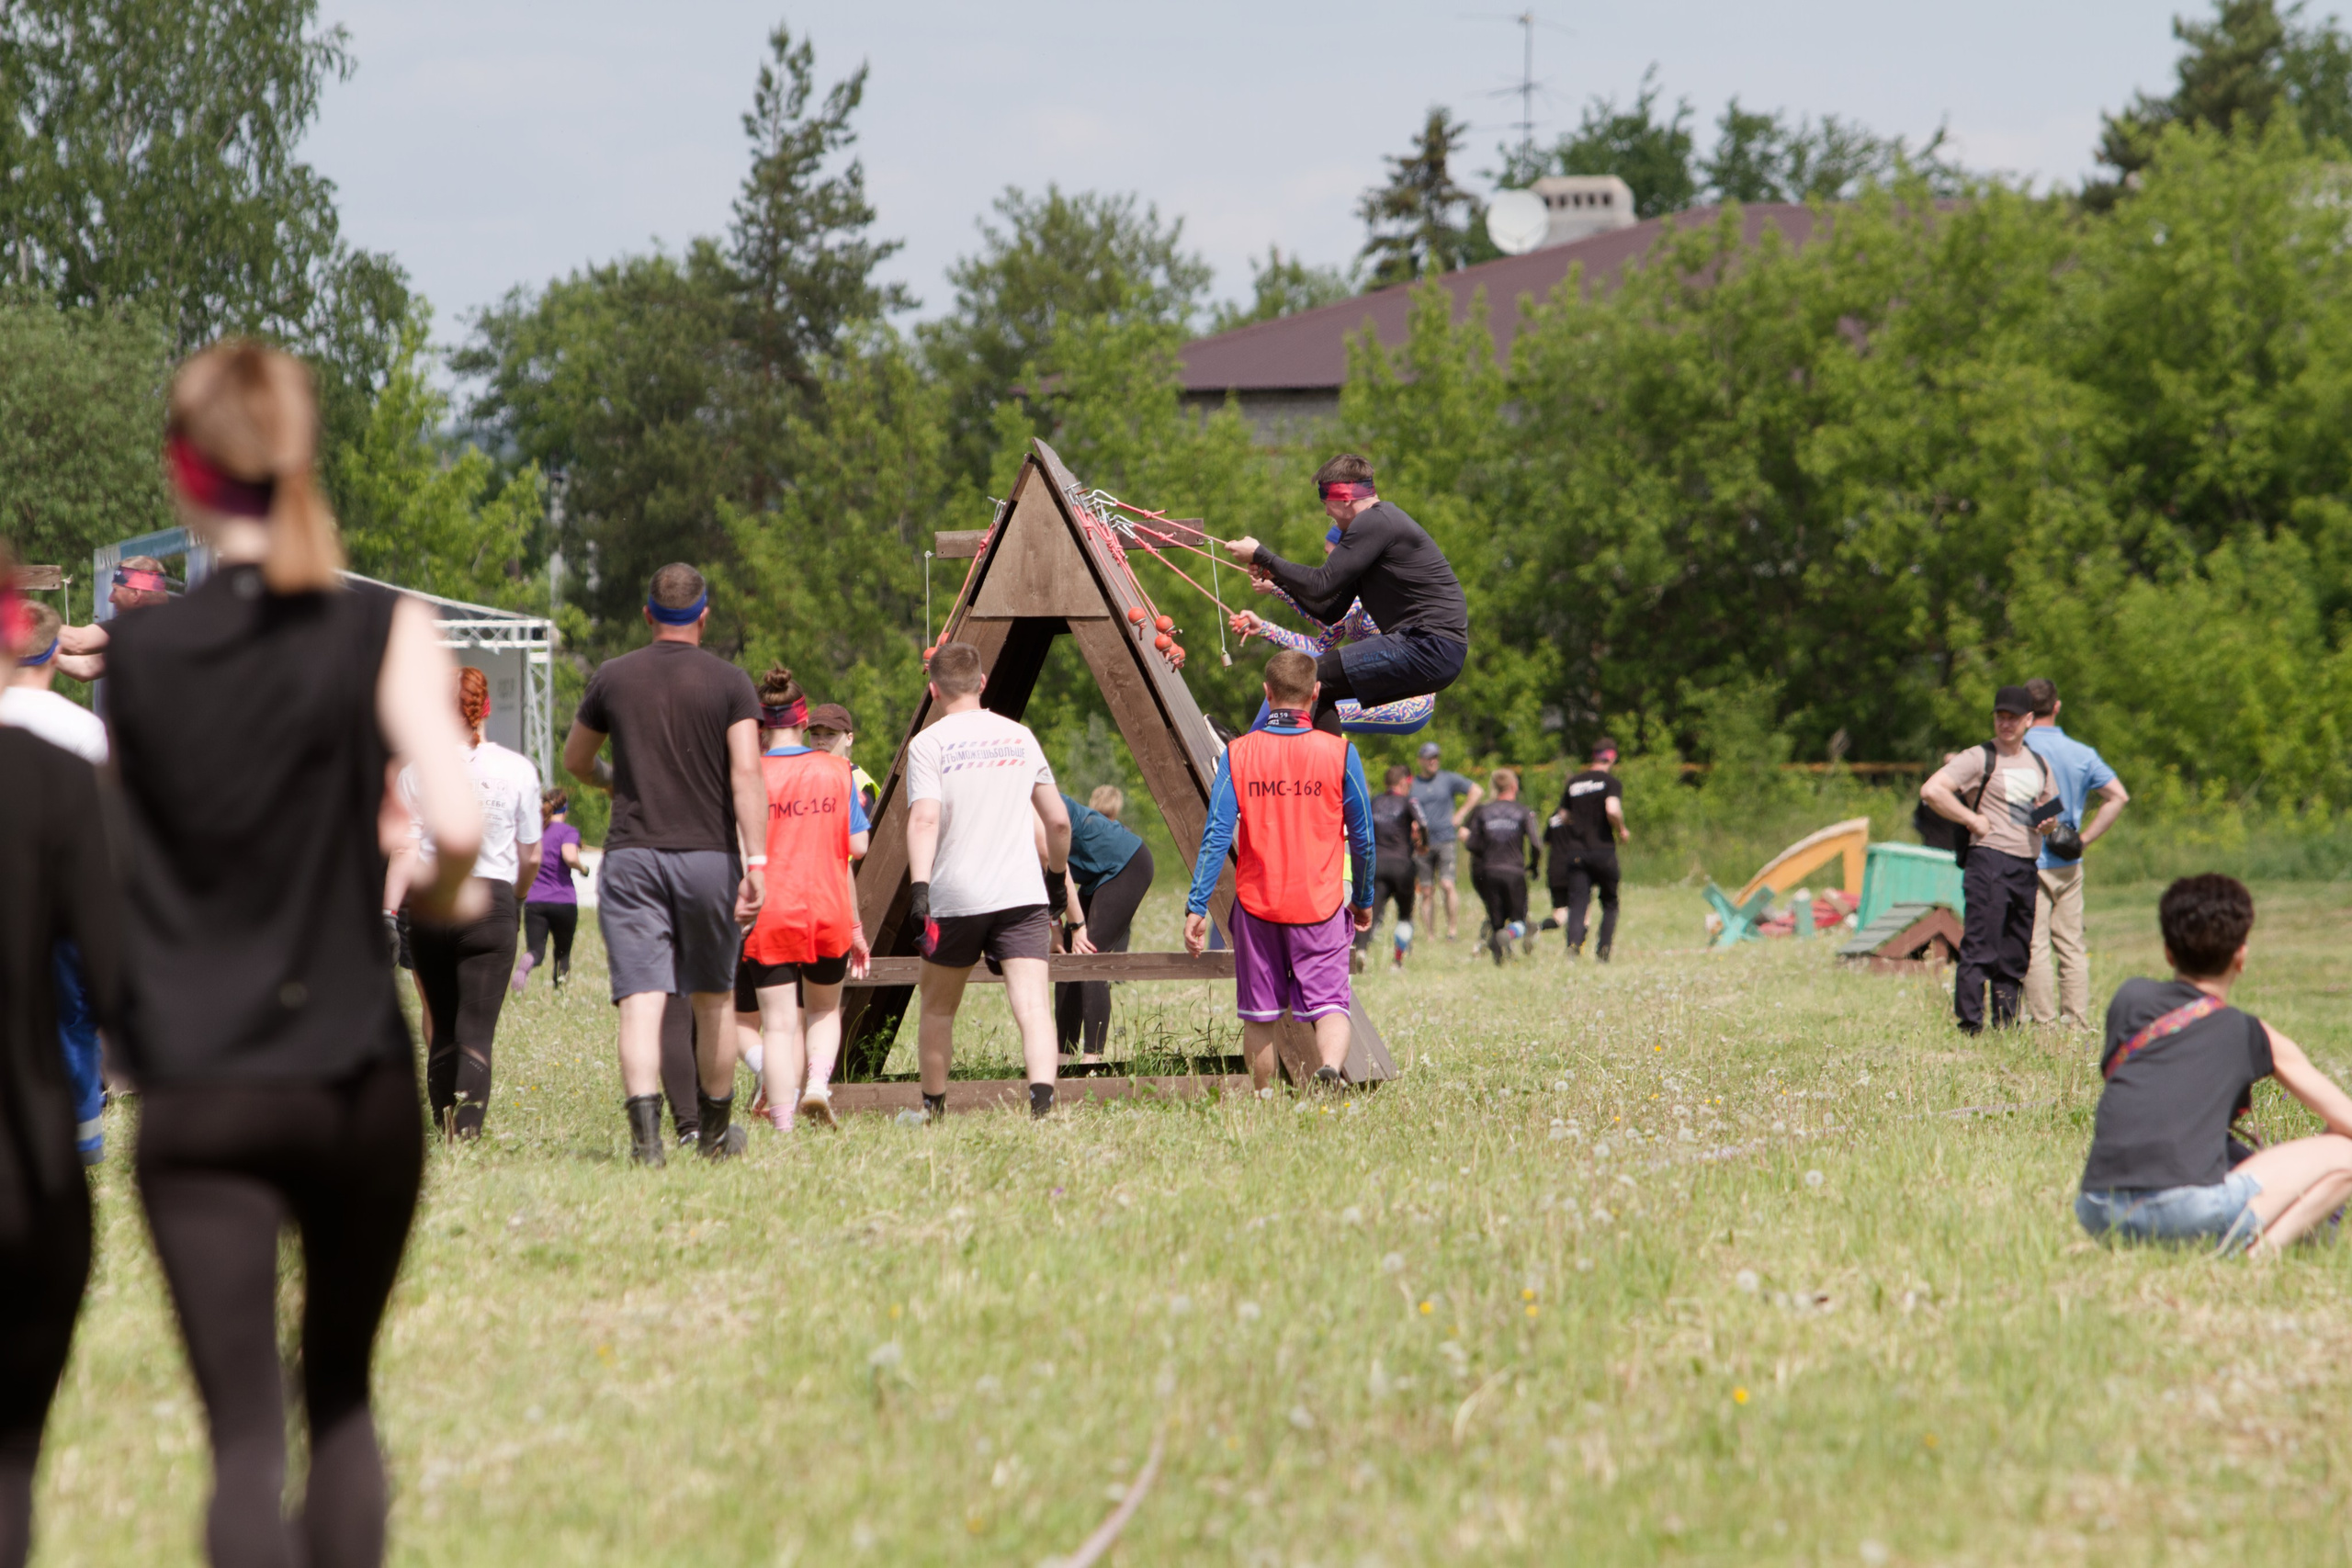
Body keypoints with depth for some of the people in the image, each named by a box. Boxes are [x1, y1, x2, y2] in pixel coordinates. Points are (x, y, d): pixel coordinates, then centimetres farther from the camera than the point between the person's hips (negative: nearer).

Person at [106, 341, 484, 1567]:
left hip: (194, 1095, 0)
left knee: (244, 1439, -1)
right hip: (353, 1082, 0)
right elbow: (454, 822, -17)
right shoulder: (380, 634, -5)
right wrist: (446, 899, 4)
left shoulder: (129, 652, 0)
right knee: (342, 1394, 20)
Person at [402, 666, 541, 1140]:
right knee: (477, 1031, -5)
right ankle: (468, 1126, -21)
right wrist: (517, 894, 26)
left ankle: (442, 1125, 18)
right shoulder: (518, 769, 1)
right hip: (491, 902, -1)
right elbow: (530, 857, 7)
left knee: (441, 1027, 15)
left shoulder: (416, 769, 0)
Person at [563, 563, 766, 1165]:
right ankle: (713, 1132, 28)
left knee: (641, 997, -7)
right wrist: (756, 860, -16)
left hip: (632, 855, 0)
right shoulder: (729, 682, 0)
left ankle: (645, 1131, -25)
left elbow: (575, 761, 19)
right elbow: (746, 774, -12)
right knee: (714, 997, 16)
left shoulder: (612, 678, 5)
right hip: (708, 855, 0)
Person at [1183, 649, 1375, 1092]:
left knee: (1260, 1014, 14)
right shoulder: (1339, 752, -4)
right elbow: (1362, 837, 2)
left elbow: (1216, 835, -6)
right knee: (1330, 1005, -3)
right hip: (1320, 905, -1)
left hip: (1257, 905, 1)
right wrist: (1363, 901, 16)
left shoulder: (1238, 755, -2)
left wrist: (1197, 907, -4)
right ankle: (1331, 1066, -32)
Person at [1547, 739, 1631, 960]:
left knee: (1577, 904, -4)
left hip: (1575, 853, 3)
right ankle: (1603, 953, 4)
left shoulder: (1573, 782, 12)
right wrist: (1622, 830, -3)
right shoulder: (1612, 782, -4)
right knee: (1610, 904, 12)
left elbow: (1563, 817, 17)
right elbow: (1612, 810, -21)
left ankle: (1574, 944, -28)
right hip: (1603, 851, -3)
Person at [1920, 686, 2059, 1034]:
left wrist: (2047, 823, 8)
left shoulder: (2039, 764, 18)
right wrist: (1973, 819, -13)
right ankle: (1970, 1028, -12)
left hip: (2027, 868, 7)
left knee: (2014, 959, 9)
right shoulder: (1980, 758, -4)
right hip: (1989, 860, -7)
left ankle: (2006, 1028, 15)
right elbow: (1931, 790, -14)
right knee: (1979, 951, -11)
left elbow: (2050, 807, 32)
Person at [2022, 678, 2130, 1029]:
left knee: (2035, 947, -3)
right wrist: (2083, 839, 4)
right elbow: (2118, 796, 1)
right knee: (2072, 945, 10)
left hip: (2030, 864, -5)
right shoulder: (2081, 753, 6)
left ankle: (2044, 1024, -6)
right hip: (2069, 865, 5)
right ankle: (2077, 1023, 9)